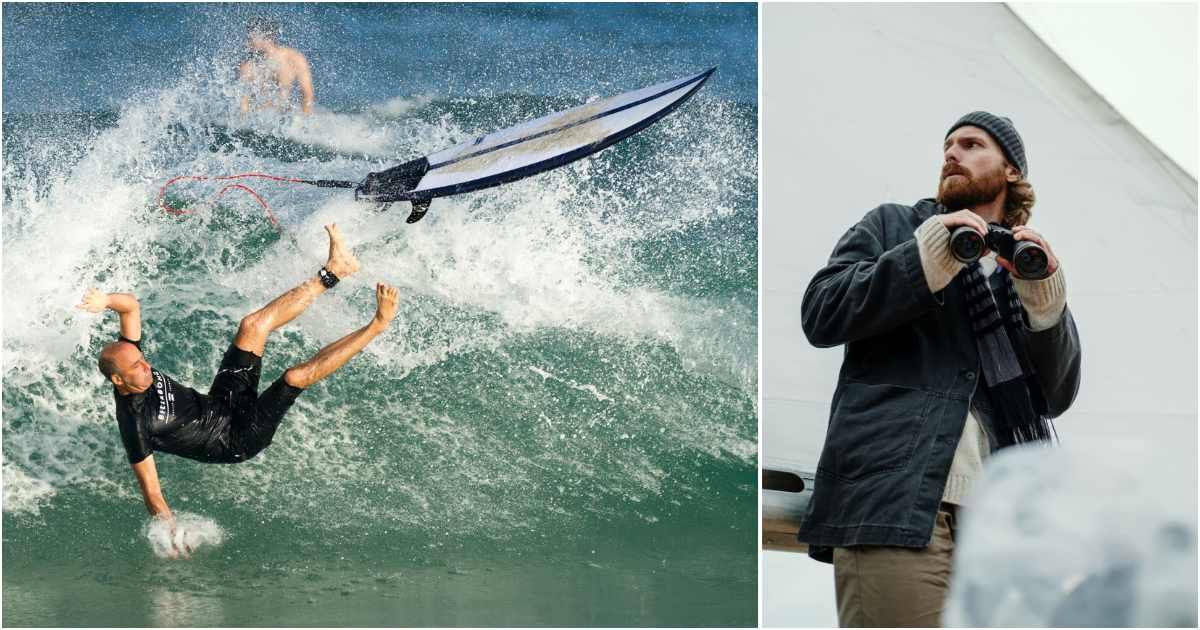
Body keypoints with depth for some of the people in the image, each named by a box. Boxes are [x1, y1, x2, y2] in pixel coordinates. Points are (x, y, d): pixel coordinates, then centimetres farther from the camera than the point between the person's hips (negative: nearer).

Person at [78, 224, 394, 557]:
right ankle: (378, 324, -8)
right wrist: (175, 540, -29)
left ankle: (331, 272, 10)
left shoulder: (126, 357, -12)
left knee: (253, 325, -2)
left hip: (219, 405, 8)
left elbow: (132, 304, -4)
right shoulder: (134, 422, -32)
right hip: (237, 440, -8)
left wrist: (106, 300, -26)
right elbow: (152, 493, -28)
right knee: (296, 376, -21)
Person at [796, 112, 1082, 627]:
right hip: (895, 491, -3)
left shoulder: (1031, 269, 26)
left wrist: (1044, 302, -1)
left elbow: (1058, 395, 16)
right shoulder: (892, 227, 20)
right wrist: (929, 258, -5)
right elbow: (820, 317, 4)